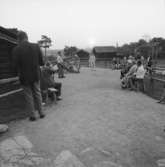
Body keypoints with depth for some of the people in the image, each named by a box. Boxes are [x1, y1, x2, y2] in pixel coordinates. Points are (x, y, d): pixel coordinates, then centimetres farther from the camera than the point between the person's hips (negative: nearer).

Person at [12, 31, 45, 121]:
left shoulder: (16, 50, -13)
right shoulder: (36, 46, -7)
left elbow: (16, 66, -13)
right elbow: (42, 62, -4)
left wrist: (19, 72, 8)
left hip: (24, 77, -2)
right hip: (36, 75, 3)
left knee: (29, 96, 12)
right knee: (37, 94, 18)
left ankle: (33, 115, 19)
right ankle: (41, 113, 26)